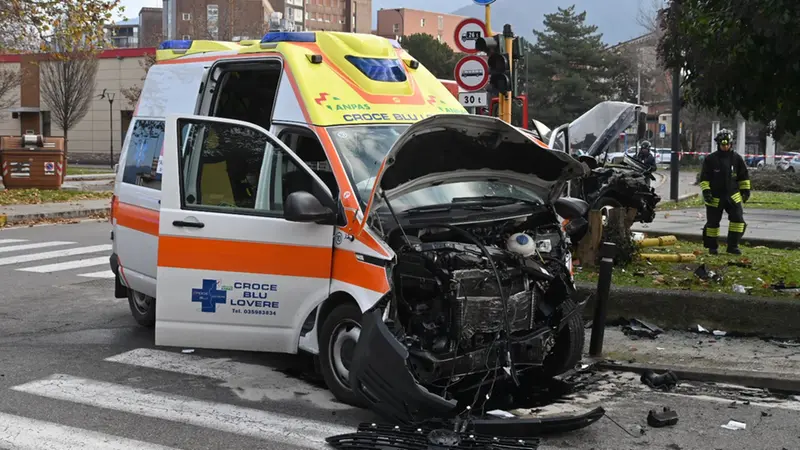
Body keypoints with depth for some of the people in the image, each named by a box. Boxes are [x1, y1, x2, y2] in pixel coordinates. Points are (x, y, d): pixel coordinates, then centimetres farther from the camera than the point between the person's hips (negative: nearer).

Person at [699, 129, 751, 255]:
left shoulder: (737, 158, 2)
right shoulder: (710, 159, -4)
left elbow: (744, 176, 12)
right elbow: (704, 177, -1)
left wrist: (746, 190, 8)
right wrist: (706, 191, -10)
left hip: (733, 196, 2)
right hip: (715, 197, -2)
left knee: (738, 219, -8)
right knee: (713, 222, 4)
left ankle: (733, 246, 0)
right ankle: (712, 247, 18)